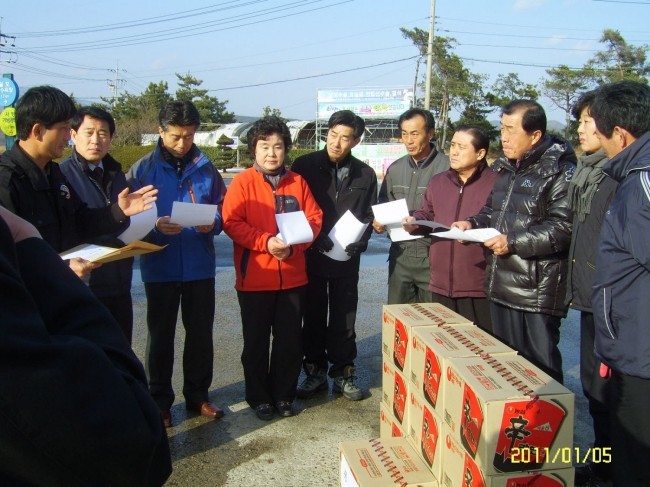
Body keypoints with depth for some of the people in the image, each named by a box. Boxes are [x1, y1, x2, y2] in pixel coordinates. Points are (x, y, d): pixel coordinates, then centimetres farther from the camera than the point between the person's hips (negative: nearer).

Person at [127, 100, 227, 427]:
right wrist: (155, 226, -21)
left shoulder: (206, 169, 4)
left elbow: (223, 212, 7)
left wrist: (212, 224, -15)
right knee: (160, 335, 9)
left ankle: (198, 395, 27)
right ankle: (159, 401, 22)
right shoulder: (142, 170, -1)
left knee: (200, 333, 11)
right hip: (159, 267, -2)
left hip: (200, 267, 2)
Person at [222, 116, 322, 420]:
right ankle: (258, 397, 25)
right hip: (254, 278, -2)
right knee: (256, 340, 9)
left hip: (293, 277, 3)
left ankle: (284, 395, 26)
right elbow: (231, 223, -9)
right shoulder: (242, 182, -2)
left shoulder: (297, 182, 6)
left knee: (289, 339, 9)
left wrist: (293, 246, -13)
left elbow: (314, 219, 4)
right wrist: (266, 241, -20)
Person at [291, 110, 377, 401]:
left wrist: (359, 243, -11)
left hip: (347, 259, 1)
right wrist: (314, 238, -15)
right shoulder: (305, 166, -3)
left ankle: (343, 374, 24)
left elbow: (369, 215, 6)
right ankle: (315, 372, 25)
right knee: (313, 318, 10)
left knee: (344, 320, 10)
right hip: (311, 256, -1)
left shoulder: (365, 175, 4)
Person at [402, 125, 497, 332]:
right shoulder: (438, 181, 13)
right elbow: (427, 215, 22)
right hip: (441, 284, 6)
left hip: (478, 286, -6)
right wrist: (415, 222, 1)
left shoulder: (496, 183, -6)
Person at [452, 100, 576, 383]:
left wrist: (514, 242, -22)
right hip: (500, 285, 8)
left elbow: (564, 227, -21)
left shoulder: (561, 172, -13)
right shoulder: (503, 167, 14)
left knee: (540, 364, 1)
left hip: (537, 291, -8)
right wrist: (472, 224, 6)